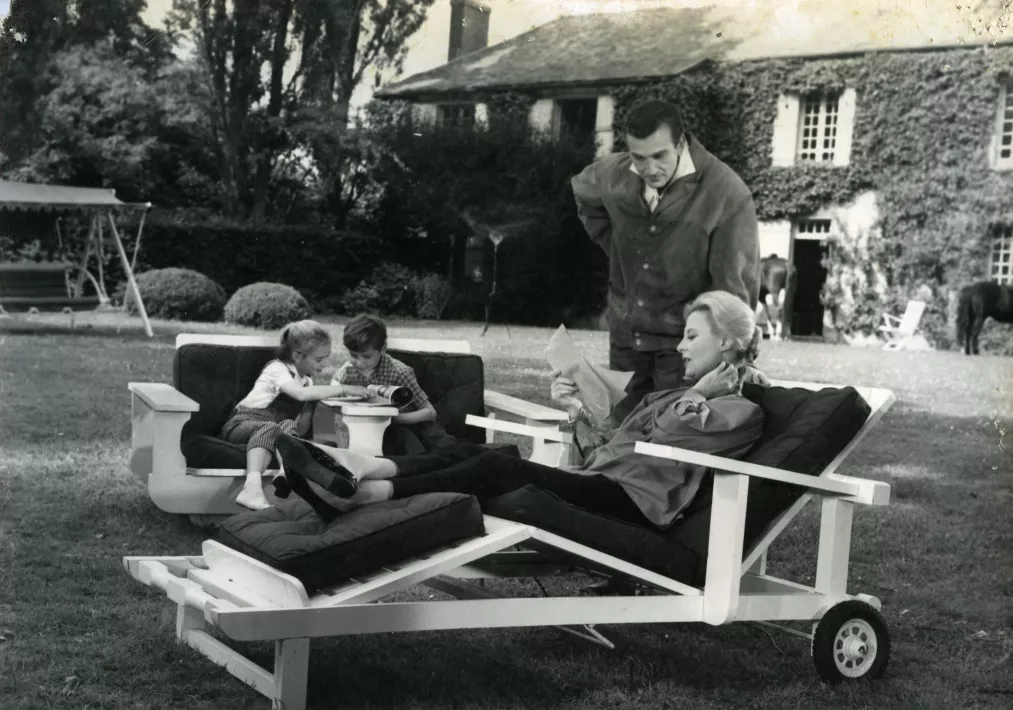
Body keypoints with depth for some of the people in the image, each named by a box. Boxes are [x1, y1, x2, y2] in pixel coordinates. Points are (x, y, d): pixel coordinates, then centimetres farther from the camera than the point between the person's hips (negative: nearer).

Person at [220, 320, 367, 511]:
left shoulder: (306, 380, 11)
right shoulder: (278, 369, -11)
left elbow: (301, 431, 5)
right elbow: (301, 394, -34)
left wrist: (310, 407, -13)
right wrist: (343, 389, -31)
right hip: (244, 422, -6)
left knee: (288, 426, -28)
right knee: (271, 428, -39)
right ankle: (252, 486, -58)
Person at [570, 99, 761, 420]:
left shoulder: (728, 194, -22)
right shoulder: (614, 174, -6)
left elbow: (736, 286, -20)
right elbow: (582, 193, 20)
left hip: (687, 341, -5)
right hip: (625, 336, 5)